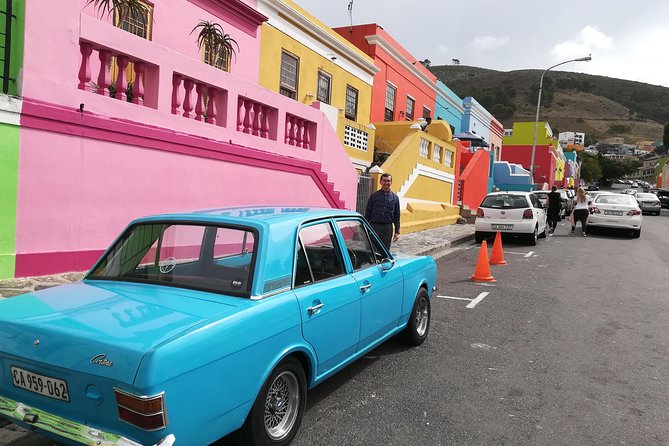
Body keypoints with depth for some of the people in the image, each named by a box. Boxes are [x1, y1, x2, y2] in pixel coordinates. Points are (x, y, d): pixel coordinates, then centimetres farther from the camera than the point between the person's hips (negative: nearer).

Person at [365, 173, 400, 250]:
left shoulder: (395, 198, 8)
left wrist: (397, 232, 5)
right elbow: (367, 214, 5)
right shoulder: (373, 196, 3)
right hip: (374, 226, -1)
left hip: (388, 228, 2)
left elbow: (397, 216, 9)